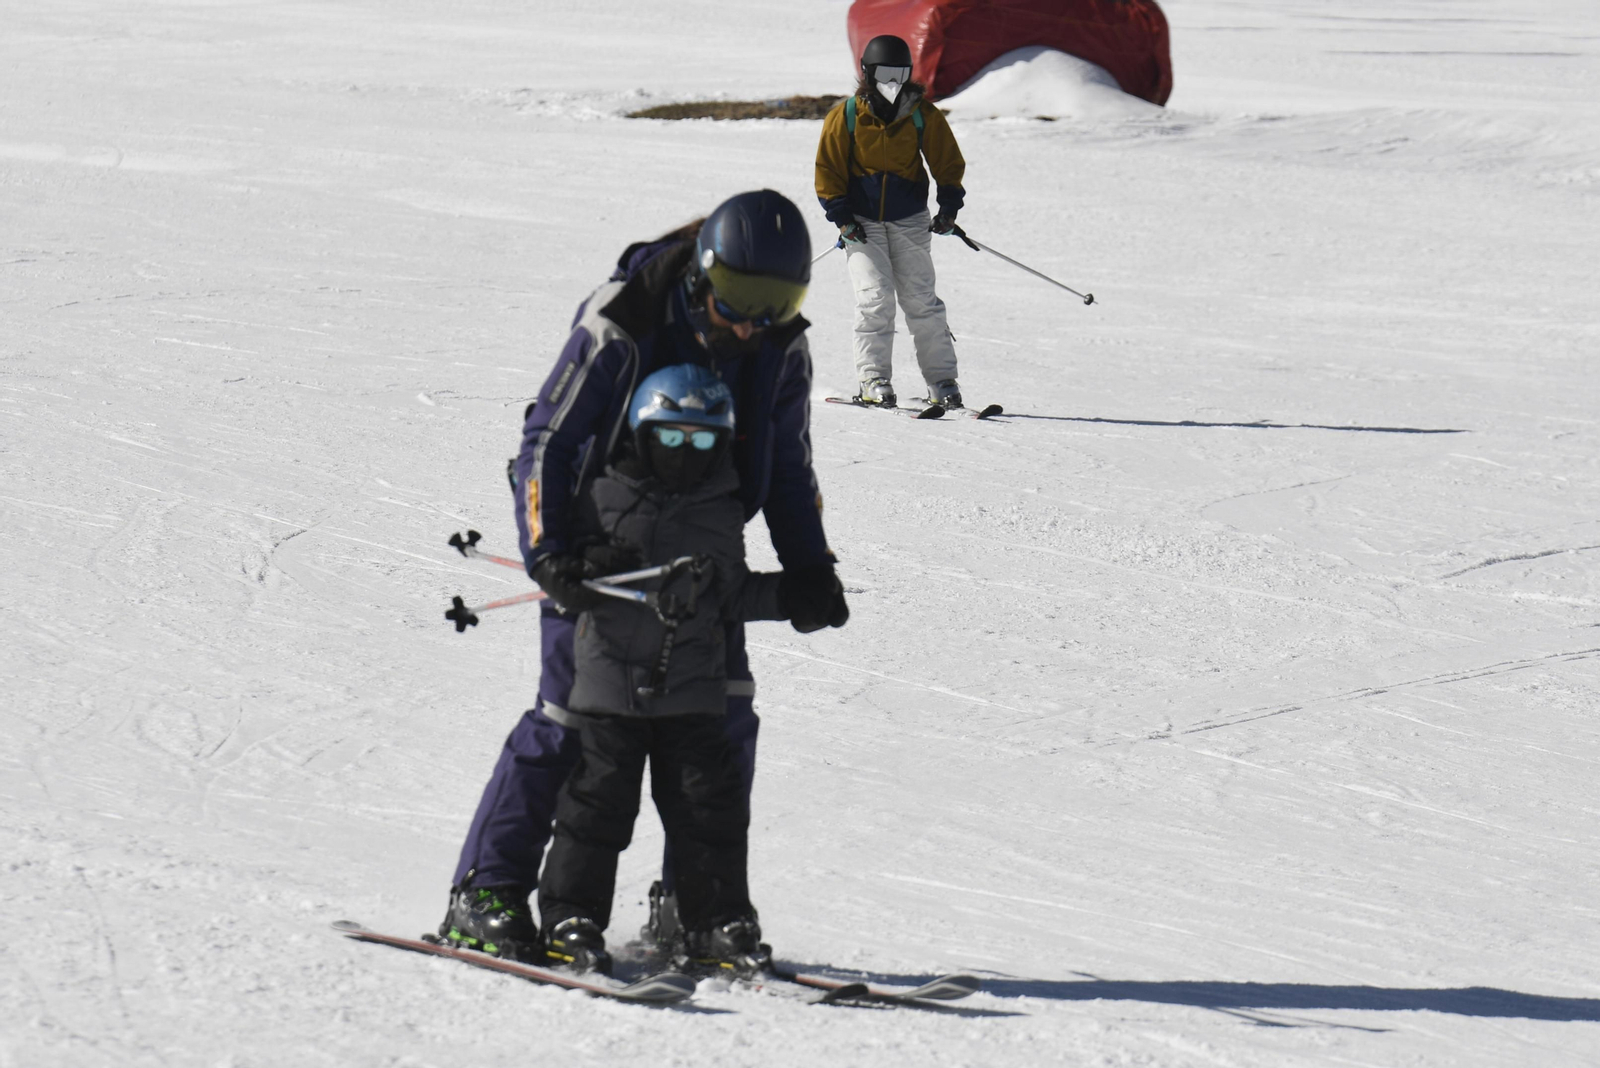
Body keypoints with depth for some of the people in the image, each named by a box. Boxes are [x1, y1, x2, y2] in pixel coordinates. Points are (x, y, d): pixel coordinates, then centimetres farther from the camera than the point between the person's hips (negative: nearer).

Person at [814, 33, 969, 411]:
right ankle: (874, 380, -5)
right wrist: (841, 216, -6)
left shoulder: (923, 115, -1)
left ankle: (942, 382, 2)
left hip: (910, 220, 1)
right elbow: (828, 168, 2)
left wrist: (949, 207, -3)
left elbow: (948, 161, 9)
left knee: (921, 301, -3)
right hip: (862, 221, -1)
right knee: (875, 298, -12)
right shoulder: (845, 116, -5)